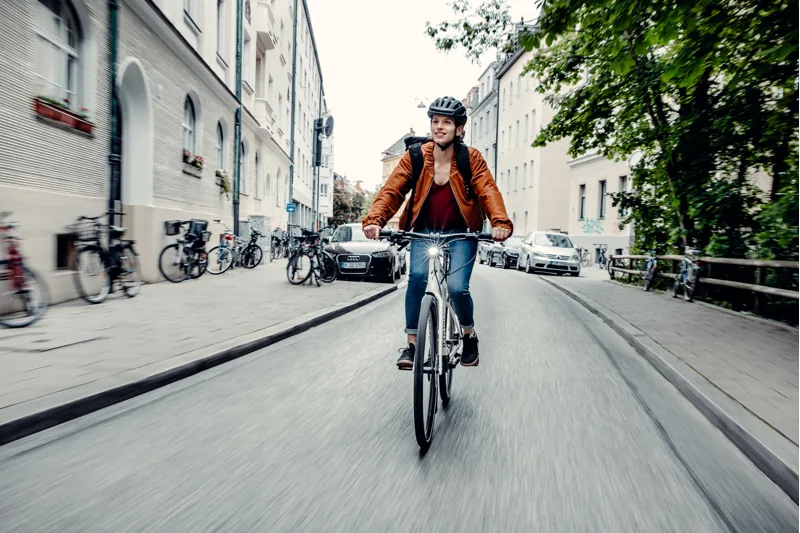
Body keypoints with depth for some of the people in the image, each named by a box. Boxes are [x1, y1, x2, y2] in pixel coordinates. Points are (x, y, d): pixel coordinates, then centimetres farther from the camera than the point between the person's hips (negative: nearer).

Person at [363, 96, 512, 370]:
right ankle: (412, 344, -10)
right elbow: (392, 190, -12)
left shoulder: (471, 158, -4)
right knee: (417, 276, -25)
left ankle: (469, 334, 14)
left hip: (460, 235, -1)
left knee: (457, 287, -18)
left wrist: (500, 223, -34)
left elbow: (488, 191, -15)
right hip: (424, 232, 1)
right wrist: (374, 220, -30)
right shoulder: (414, 157, -3)